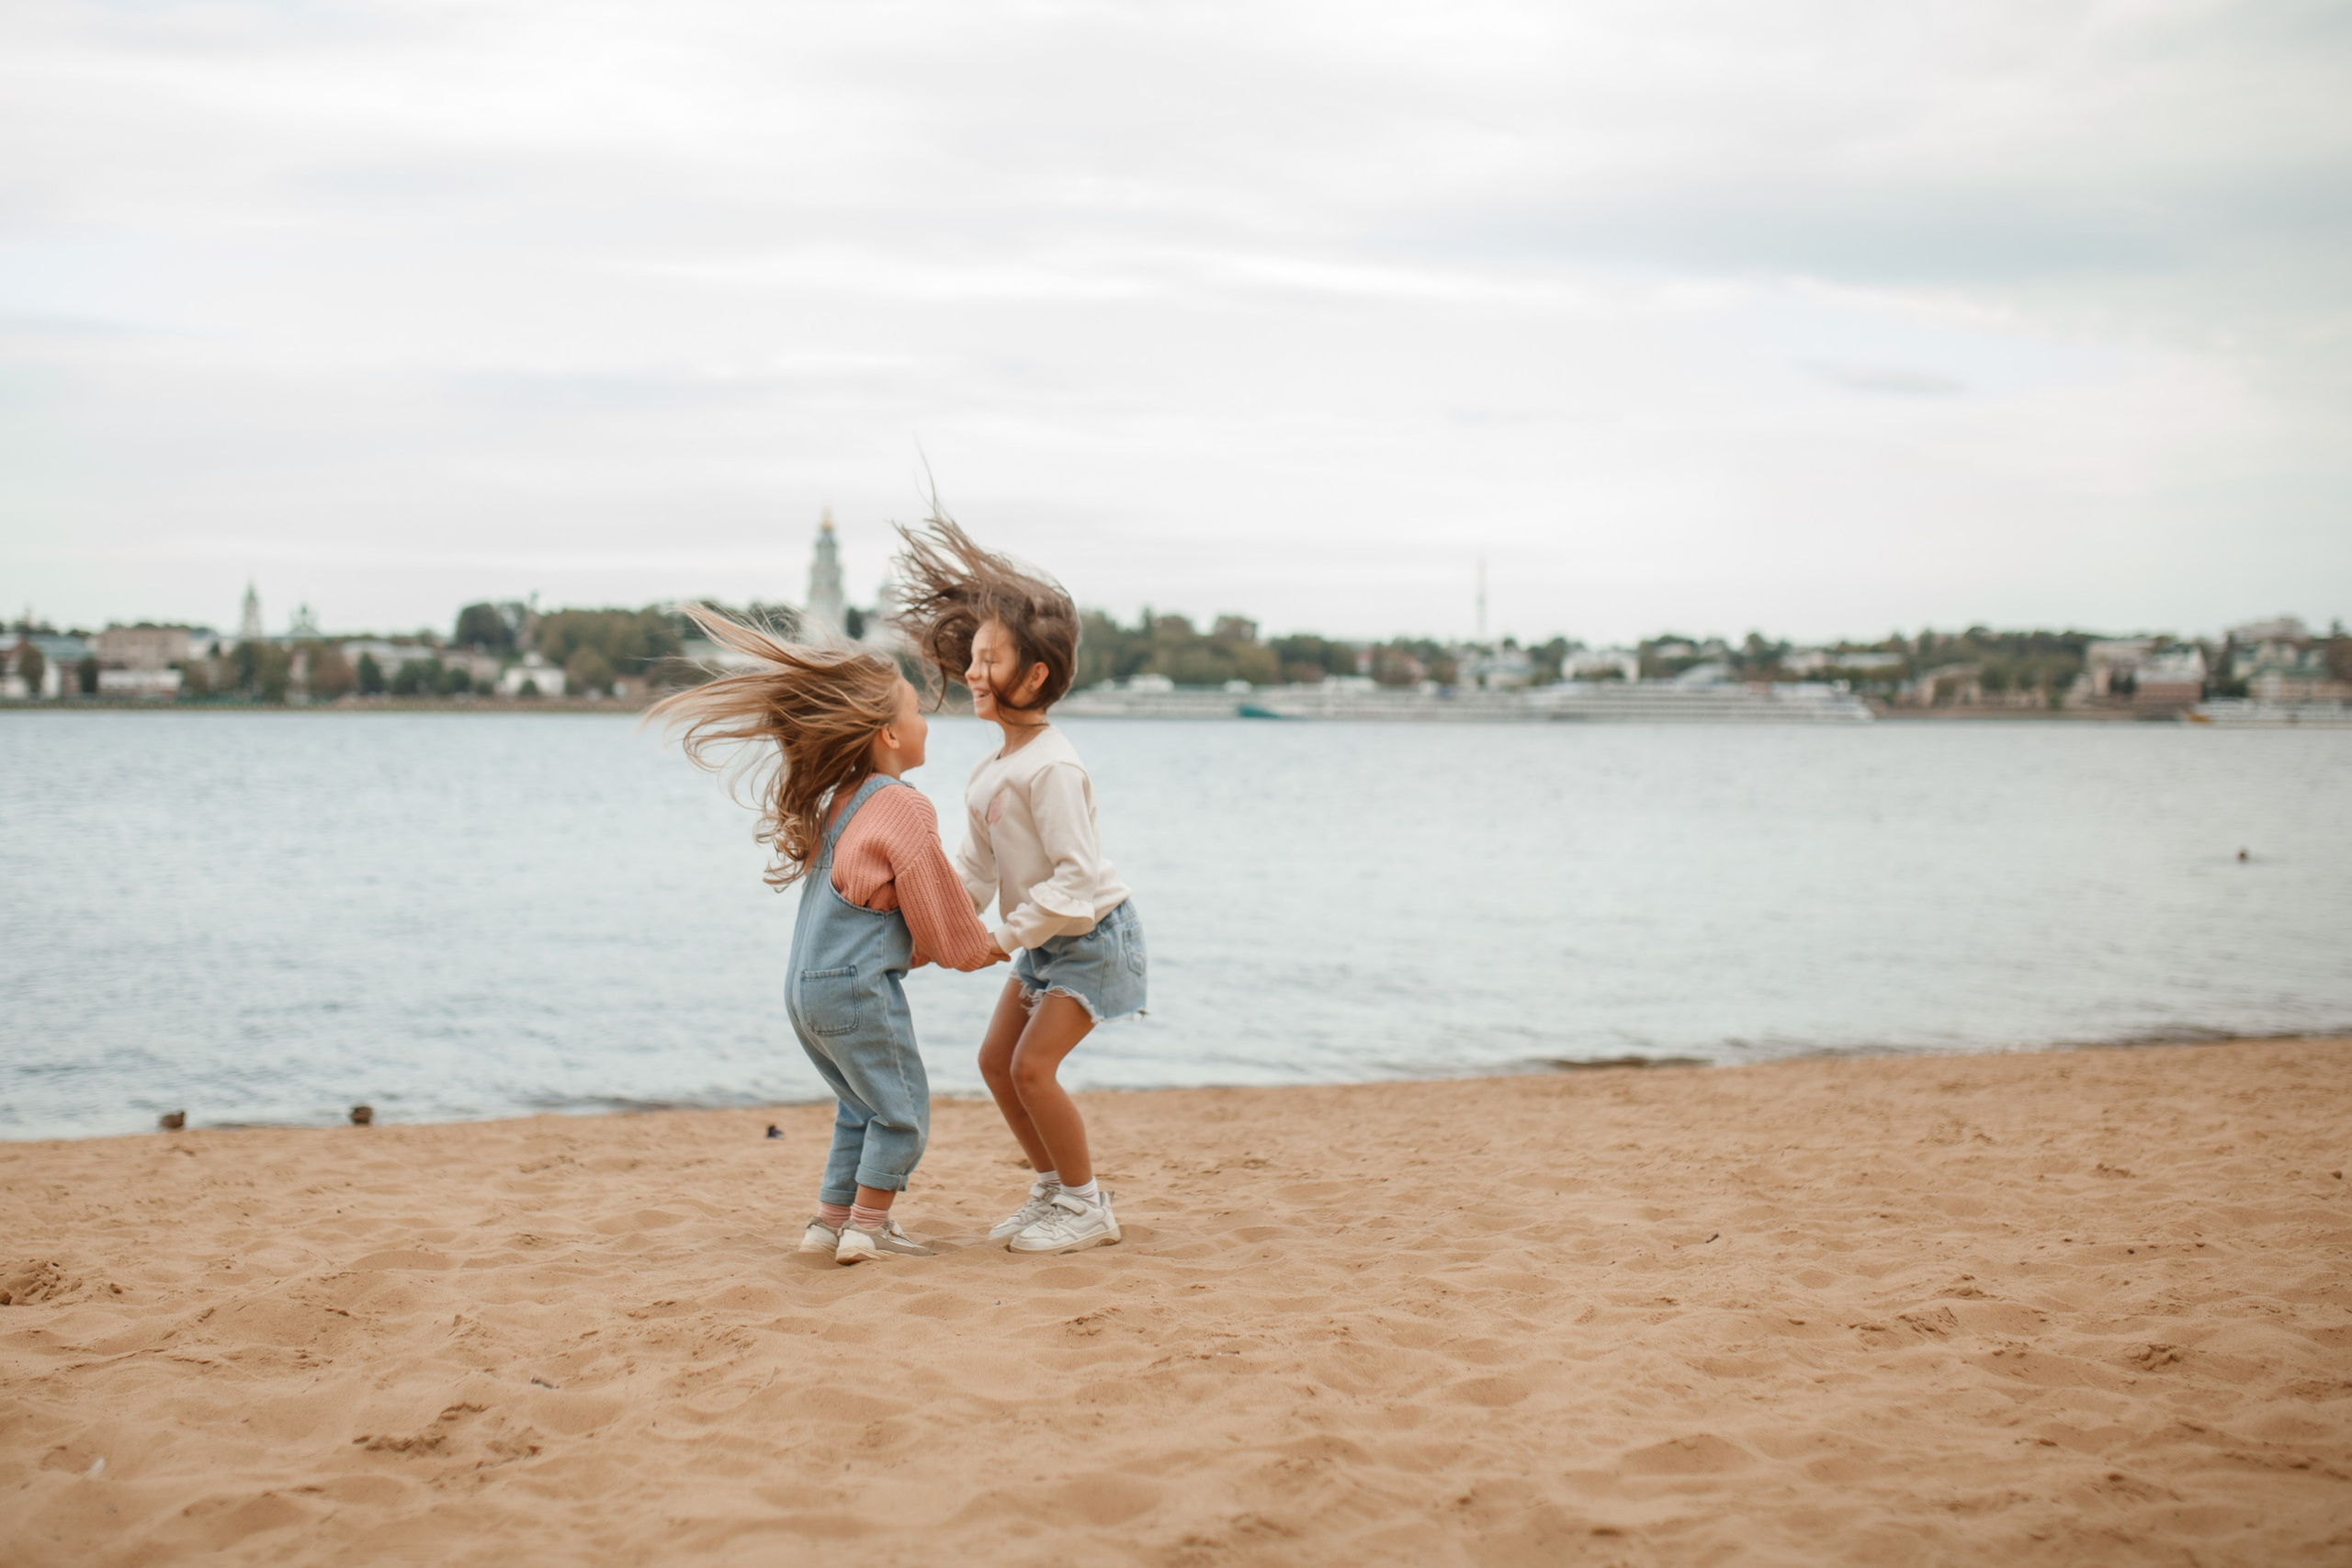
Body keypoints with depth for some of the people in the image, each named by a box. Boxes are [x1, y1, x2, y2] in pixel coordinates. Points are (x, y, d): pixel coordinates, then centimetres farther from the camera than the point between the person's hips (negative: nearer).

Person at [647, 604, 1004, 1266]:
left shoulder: (840, 802, 12)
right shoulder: (902, 808, -15)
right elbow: (939, 909, -7)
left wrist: (926, 949, 22)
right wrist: (985, 949, 11)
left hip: (806, 988, 9)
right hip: (859, 988, -9)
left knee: (860, 1107, 20)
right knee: (902, 1110, 4)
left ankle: (830, 1220, 22)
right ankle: (866, 1227, 5)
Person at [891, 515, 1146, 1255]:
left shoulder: (1051, 767, -26)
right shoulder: (987, 772, 3)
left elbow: (1078, 876, -28)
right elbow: (972, 871, 8)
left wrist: (1002, 939, -24)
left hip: (1092, 937, -9)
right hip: (1043, 941, 9)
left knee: (1033, 1065, -13)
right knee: (995, 1060, 9)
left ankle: (1086, 1206, 2)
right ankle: (1054, 1188, 23)